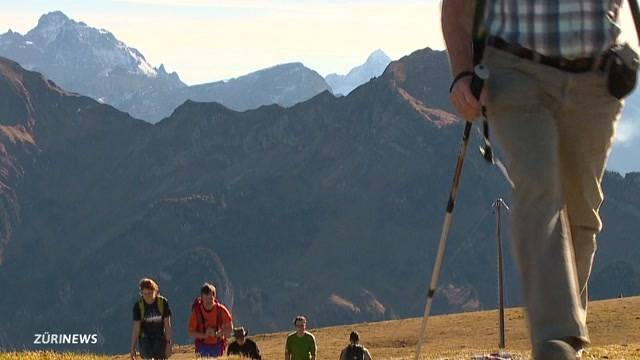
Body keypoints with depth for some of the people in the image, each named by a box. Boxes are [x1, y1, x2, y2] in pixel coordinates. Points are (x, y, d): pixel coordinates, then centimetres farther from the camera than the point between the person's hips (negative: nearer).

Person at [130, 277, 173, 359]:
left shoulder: (163, 302, -10)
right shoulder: (138, 305, -11)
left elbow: (167, 325, -5)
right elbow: (136, 328, -9)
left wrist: (168, 343, -6)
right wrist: (132, 348, -10)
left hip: (160, 338, 0)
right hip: (145, 339, 0)